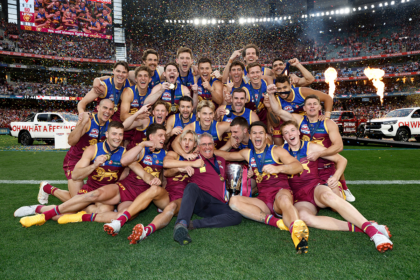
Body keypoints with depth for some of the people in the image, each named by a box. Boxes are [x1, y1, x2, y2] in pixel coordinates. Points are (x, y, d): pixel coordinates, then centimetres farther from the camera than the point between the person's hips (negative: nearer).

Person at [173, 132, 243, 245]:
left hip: (216, 204, 4)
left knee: (237, 217, -25)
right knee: (192, 186, -36)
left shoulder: (221, 161, 26)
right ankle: (181, 224, -54)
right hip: (199, 197, -3)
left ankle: (194, 224, -35)